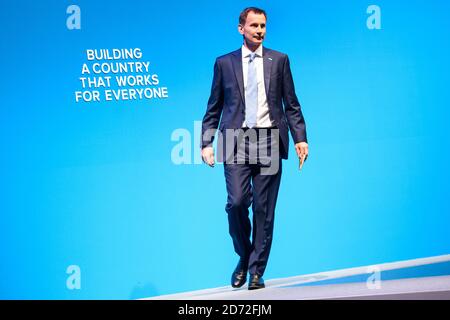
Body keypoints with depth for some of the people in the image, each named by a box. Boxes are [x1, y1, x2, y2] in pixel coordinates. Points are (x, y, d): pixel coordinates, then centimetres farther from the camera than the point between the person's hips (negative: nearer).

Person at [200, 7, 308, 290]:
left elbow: (292, 104, 9)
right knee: (237, 203, -12)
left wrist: (300, 138, -1)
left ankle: (256, 271, 10)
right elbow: (214, 108, 11)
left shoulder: (279, 60, 10)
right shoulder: (224, 63, 10)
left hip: (269, 140, 0)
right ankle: (244, 257, 14)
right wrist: (206, 143, 2)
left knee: (264, 209, 0)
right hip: (237, 140, 0)